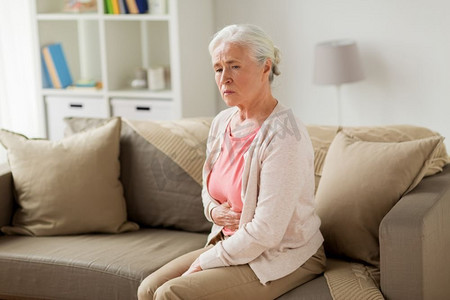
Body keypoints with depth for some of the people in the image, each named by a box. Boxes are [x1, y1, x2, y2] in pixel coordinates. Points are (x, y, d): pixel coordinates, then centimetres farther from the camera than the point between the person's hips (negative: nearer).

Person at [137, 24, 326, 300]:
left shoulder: (284, 137, -23)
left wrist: (203, 263, -17)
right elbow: (209, 188, 19)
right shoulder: (223, 122, 4)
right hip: (231, 243, 8)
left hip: (283, 257, -8)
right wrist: (214, 210, -5)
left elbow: (266, 232, -25)